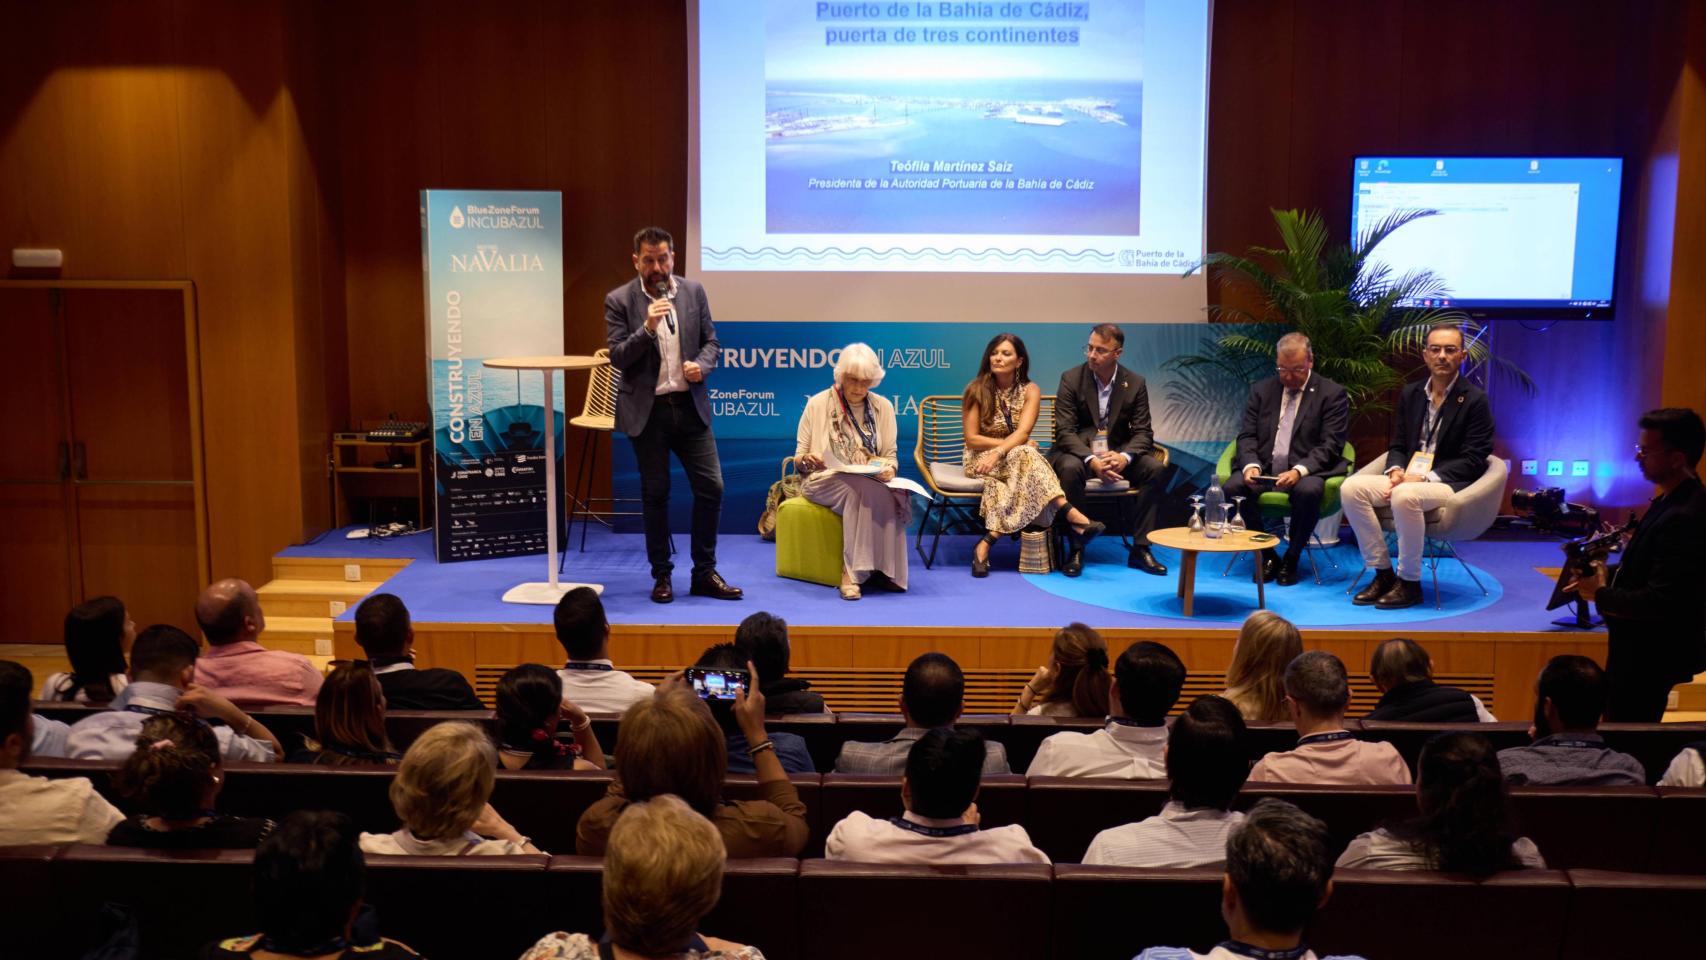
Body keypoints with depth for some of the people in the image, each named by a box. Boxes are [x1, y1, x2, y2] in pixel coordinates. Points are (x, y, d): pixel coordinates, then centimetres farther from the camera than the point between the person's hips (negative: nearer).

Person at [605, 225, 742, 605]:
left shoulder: (693, 291, 5)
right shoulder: (619, 300, -3)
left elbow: (710, 340, 10)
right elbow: (618, 359, -9)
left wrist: (702, 365, -11)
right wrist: (647, 328, -23)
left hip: (690, 406, 3)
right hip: (648, 410, -2)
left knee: (711, 488, 0)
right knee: (655, 494, 6)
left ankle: (705, 573, 12)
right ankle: (662, 576, 18)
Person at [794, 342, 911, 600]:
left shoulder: (883, 406, 10)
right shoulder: (818, 404, 2)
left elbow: (890, 455, 12)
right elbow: (798, 458, 5)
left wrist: (888, 468, -12)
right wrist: (807, 460, -19)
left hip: (872, 482, 3)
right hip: (825, 481, -2)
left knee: (887, 493, -35)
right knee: (863, 489, -37)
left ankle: (853, 571, -31)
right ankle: (863, 567, -32)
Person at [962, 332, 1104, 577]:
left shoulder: (1030, 391, -1)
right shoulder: (977, 390, -5)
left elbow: (1022, 433, -15)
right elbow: (972, 439, -8)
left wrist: (998, 453, -34)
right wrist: (1015, 445, -14)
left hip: (1017, 457, 3)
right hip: (981, 458, -3)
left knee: (1024, 455, -36)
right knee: (1025, 454, -34)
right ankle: (1072, 516, -48)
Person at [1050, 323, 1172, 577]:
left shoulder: (1135, 384, 0)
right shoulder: (1071, 379, -7)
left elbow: (1143, 432, -2)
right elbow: (1065, 431, -13)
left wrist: (1124, 457, -25)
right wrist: (1092, 460, -30)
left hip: (1118, 454, 3)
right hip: (1078, 452, -3)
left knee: (1157, 468, -23)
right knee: (1071, 468, -37)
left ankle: (1140, 548, -15)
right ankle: (1076, 548, -24)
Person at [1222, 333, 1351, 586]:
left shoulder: (1332, 394, 2)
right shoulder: (1261, 390, 13)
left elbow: (1330, 445, -6)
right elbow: (1247, 435, 8)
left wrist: (1299, 471, -23)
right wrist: (1251, 465, -14)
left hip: (1306, 471, -3)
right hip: (1263, 469, 3)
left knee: (1308, 491, -37)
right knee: (1233, 486, -27)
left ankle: (1291, 559, -11)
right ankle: (1267, 555, -6)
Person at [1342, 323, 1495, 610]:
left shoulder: (1475, 400, -4)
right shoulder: (1410, 394, 13)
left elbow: (1472, 462, -9)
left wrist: (1424, 478, -20)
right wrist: (1396, 471, -8)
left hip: (1450, 484, -6)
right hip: (1407, 477, 6)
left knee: (1405, 496, -37)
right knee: (1351, 487, -18)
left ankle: (1409, 583, -20)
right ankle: (1383, 573, -10)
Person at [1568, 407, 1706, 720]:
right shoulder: (1673, 500, 4)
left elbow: (1661, 602, -28)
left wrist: (1601, 594, -16)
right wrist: (1611, 575, 0)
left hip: (1651, 656, -9)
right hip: (1642, 647, 9)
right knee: (1624, 727, 21)